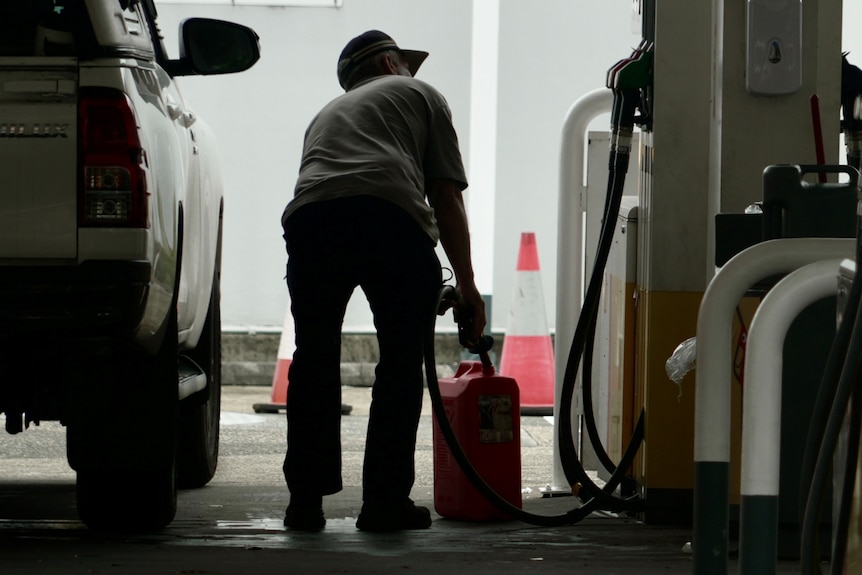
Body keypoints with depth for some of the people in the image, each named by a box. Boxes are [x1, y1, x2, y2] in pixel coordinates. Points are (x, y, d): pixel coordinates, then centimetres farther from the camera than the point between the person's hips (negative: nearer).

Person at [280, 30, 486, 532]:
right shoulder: (419, 94, 27)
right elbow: (447, 198, 16)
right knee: (403, 360, 9)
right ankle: (385, 500, 8)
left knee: (314, 359, 17)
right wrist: (466, 284, 19)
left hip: (308, 215, 4)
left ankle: (306, 500, 15)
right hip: (390, 215, -4)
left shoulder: (328, 113, 41)